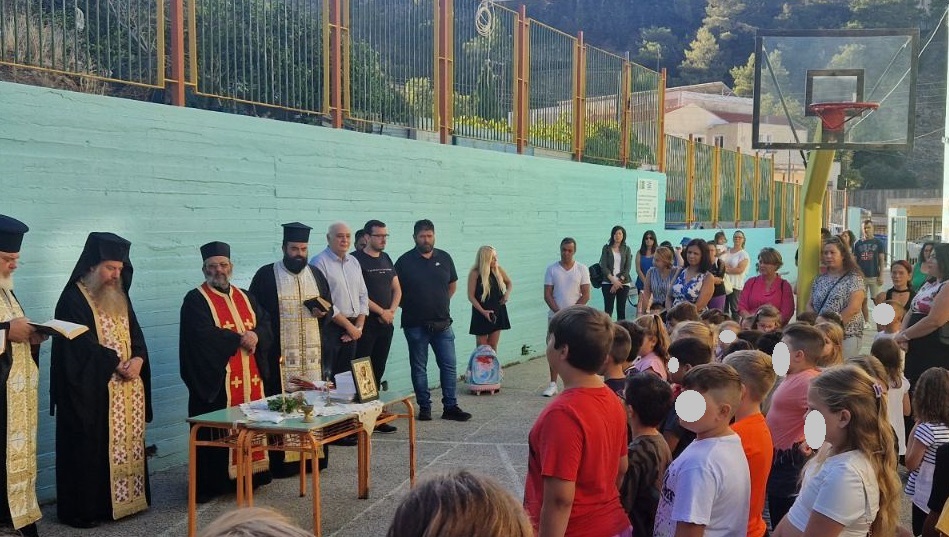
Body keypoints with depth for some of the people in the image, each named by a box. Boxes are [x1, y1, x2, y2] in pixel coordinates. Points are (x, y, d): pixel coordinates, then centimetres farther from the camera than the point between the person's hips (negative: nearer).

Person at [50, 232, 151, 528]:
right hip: (90, 389, -7)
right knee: (89, 447, -3)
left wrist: (137, 360, -8)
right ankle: (83, 509, 4)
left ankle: (123, 498, 17)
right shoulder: (73, 299, -7)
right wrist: (116, 363, -15)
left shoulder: (120, 298, 16)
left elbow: (136, 336, 12)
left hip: (127, 388, 7)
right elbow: (80, 344, -15)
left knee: (126, 444, 7)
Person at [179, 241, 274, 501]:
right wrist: (240, 338, -13)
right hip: (216, 379, -6)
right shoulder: (195, 300, -2)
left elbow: (265, 324, 8)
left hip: (250, 377, 6)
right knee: (218, 431, -4)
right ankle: (212, 483, 3)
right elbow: (203, 335, -17)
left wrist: (255, 336, -14)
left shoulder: (245, 297, 17)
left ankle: (250, 473, 16)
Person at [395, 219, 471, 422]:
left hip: (442, 323, 3)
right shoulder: (405, 261, -5)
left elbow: (453, 284, 17)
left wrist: (441, 303, 10)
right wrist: (409, 306, -2)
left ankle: (450, 407, 11)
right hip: (416, 325, -3)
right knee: (419, 367, 6)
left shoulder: (444, 258, 5)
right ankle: (424, 407, 16)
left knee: (449, 365, 3)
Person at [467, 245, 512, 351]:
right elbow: (471, 296, -11)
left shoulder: (498, 270, 0)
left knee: (493, 346, 8)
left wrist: (507, 293, -4)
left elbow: (509, 283, 18)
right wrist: (482, 311, -19)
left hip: (498, 312, 4)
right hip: (481, 314, -4)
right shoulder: (475, 273, -14)